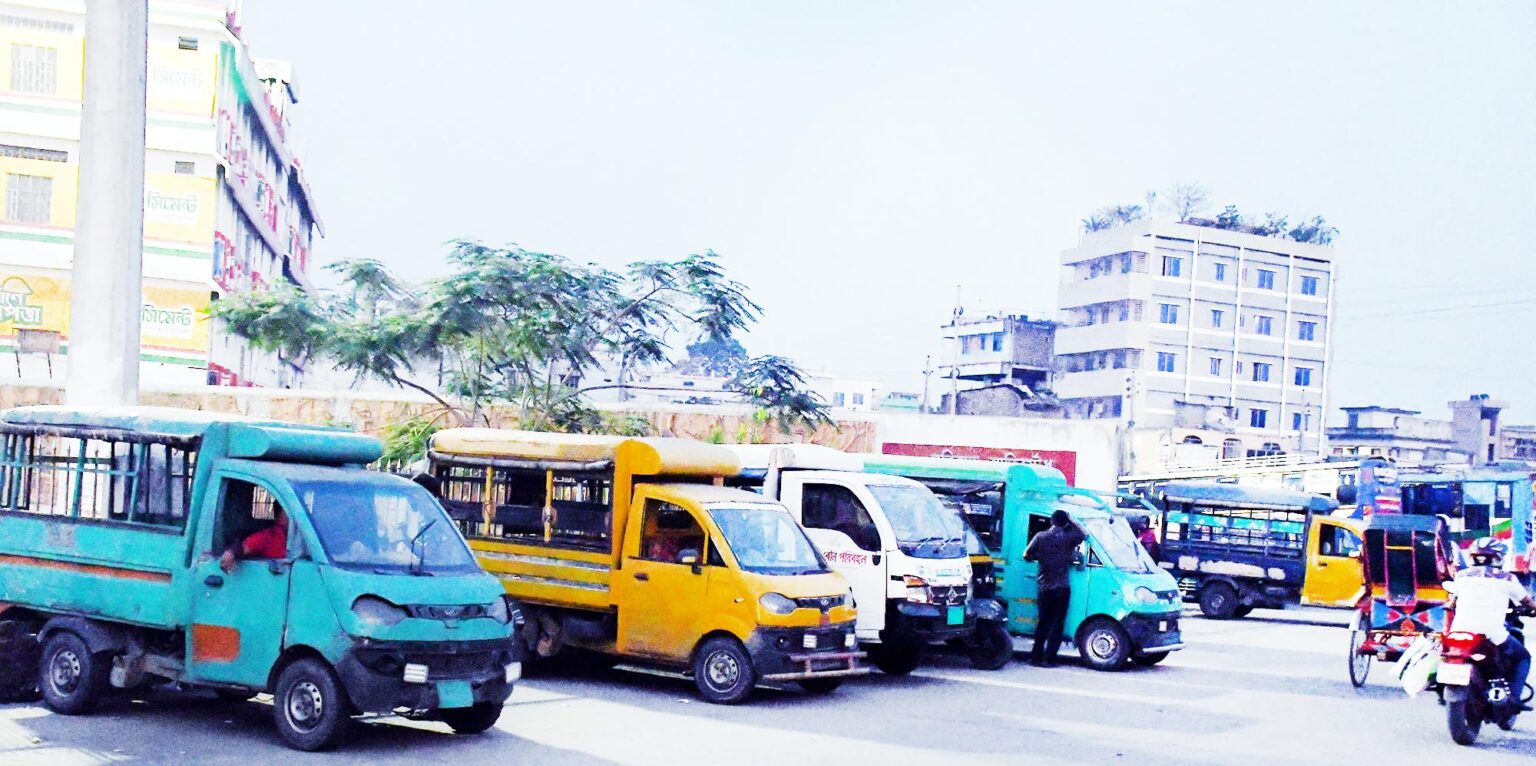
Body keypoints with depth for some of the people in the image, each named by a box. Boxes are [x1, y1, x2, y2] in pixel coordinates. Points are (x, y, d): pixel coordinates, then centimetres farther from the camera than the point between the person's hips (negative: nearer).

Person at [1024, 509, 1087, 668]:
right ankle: (1048, 659, -3)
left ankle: (1036, 656, 12)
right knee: (1057, 624, 2)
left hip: (1044, 588, 3)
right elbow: (1083, 535, 13)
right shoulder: (1068, 537, -5)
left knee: (1043, 623, 14)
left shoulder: (1041, 537, 0)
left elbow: (1027, 555, 3)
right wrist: (1072, 522, 15)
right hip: (1062, 588, -3)